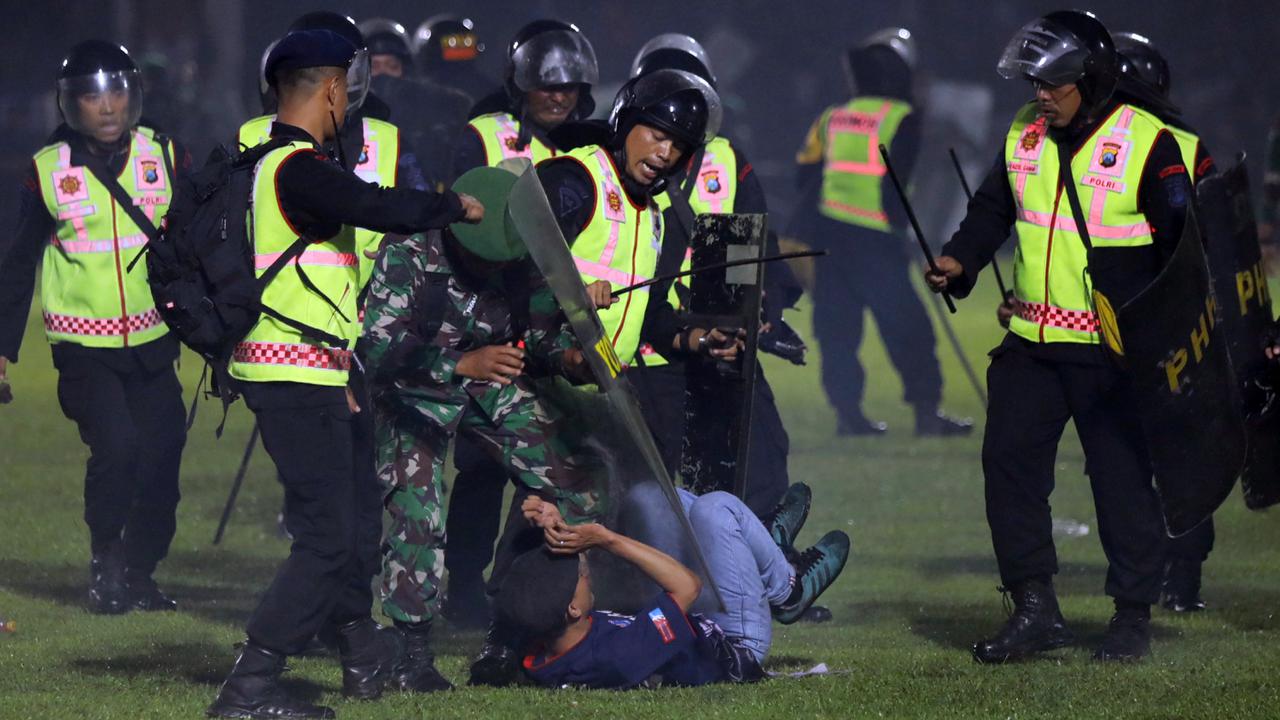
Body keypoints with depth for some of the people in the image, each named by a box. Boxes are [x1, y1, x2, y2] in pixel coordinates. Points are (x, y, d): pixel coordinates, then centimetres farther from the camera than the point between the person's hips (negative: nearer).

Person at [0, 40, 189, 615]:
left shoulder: (165, 157, 1)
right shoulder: (48, 172, -2)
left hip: (152, 341, 2)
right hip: (85, 345, -2)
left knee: (160, 459, 0)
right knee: (114, 446, -18)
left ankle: (138, 576, 19)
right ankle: (106, 567, 1)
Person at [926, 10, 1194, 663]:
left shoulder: (1148, 144, -8)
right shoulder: (1024, 137, 10)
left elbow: (1183, 243, -7)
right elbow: (993, 210, 19)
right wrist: (960, 260, -1)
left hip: (1113, 351, -6)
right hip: (1032, 341, 6)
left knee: (1123, 476, 0)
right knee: (1008, 462, 1)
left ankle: (1134, 615, 11)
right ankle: (1034, 610, 9)